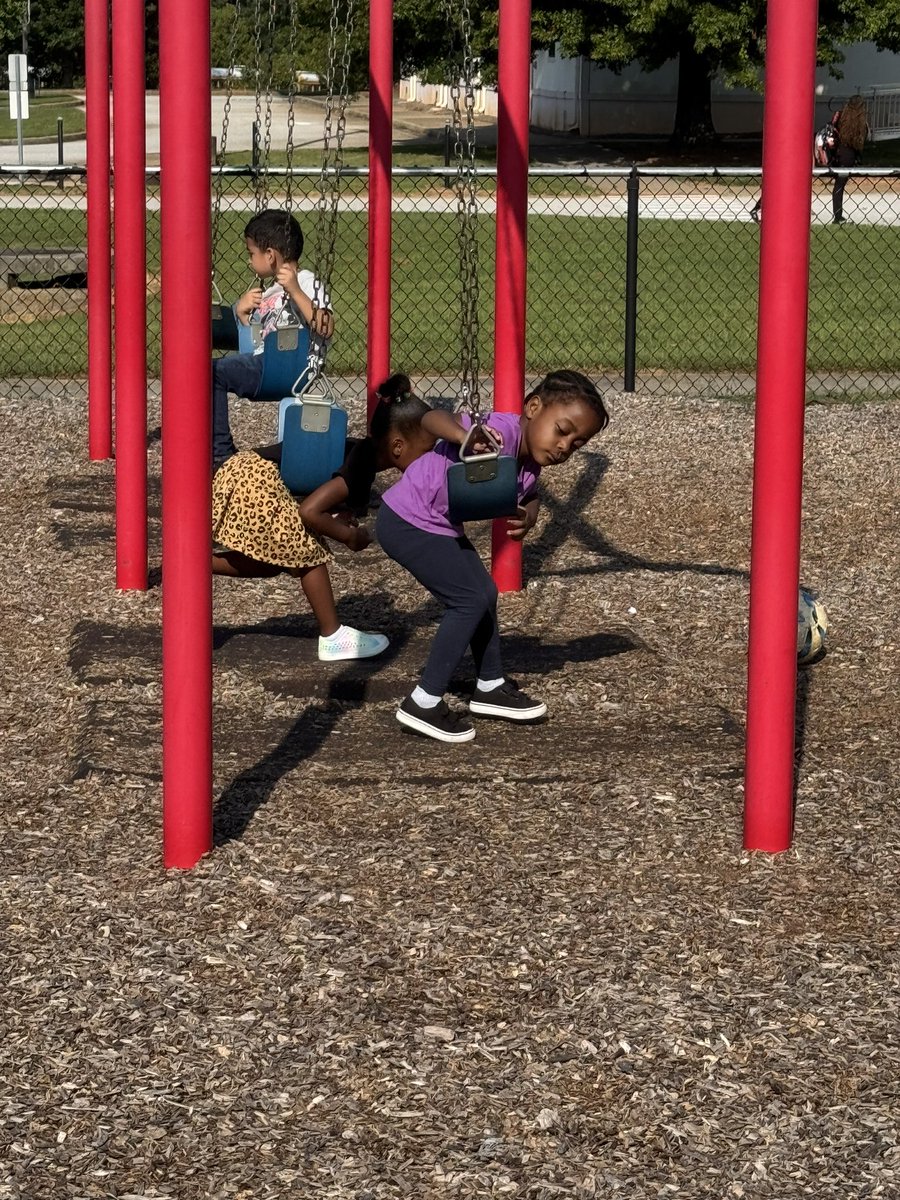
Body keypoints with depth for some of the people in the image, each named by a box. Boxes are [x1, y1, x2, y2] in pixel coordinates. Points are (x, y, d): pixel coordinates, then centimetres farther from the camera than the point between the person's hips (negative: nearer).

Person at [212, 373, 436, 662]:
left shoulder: (364, 452, 10)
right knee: (308, 555, 1)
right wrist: (349, 535, -8)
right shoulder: (362, 467, -18)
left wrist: (341, 515, -2)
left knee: (269, 562, 20)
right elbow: (309, 512, -24)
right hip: (258, 480, -9)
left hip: (243, 470, 9)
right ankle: (333, 638, 10)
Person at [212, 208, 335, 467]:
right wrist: (242, 312, 10)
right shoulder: (269, 292, 25)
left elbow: (325, 328, -21)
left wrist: (295, 291, -25)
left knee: (213, 371, -22)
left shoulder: (304, 282, -4)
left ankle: (221, 454, -15)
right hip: (260, 363, 10)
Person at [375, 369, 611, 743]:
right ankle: (423, 703, -4)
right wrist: (464, 436, -60)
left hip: (441, 527, 10)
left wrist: (526, 518, -7)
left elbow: (529, 498, 17)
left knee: (484, 593, 19)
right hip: (407, 523, -10)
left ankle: (490, 687, 37)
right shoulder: (501, 432, -28)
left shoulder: (531, 465, -1)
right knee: (470, 599, -11)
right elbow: (432, 418, -39)